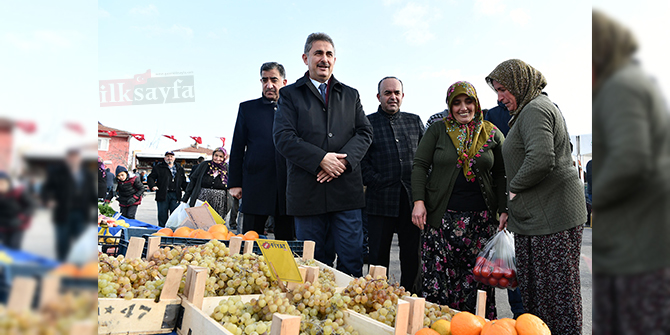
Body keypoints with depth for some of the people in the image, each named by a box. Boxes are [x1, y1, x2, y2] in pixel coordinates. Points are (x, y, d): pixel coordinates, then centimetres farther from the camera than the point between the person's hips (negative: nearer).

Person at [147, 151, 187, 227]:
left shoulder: (180, 169, 19)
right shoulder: (158, 167, 9)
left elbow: (183, 181, 24)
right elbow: (150, 178, 7)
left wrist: (186, 188, 9)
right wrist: (152, 186, -11)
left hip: (175, 195, 2)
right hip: (163, 194, -2)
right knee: (162, 214, 2)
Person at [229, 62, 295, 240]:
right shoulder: (247, 108, 10)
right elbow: (237, 148, 8)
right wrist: (235, 183, 2)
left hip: (288, 186, 1)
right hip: (256, 185, 0)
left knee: (286, 238, 7)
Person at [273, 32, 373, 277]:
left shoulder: (350, 95, 18)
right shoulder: (290, 94, 9)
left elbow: (365, 132, 8)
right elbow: (283, 138, -4)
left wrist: (344, 160, -10)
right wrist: (320, 159, -15)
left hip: (347, 190, 2)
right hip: (307, 191, -1)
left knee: (352, 261, 2)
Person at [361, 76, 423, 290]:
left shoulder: (415, 121, 15)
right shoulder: (367, 123, 5)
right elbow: (362, 160, -1)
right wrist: (376, 182, -10)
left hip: (412, 199, 3)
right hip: (381, 199, -3)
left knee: (412, 255, 9)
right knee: (378, 256, 4)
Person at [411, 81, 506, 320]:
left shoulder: (492, 134, 8)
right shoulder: (437, 131, 5)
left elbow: (501, 174, 10)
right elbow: (419, 166, 2)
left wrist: (504, 210, 2)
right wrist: (419, 201, -8)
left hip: (480, 218, 1)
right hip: (441, 216, -1)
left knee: (478, 278, 3)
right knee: (437, 278, -1)